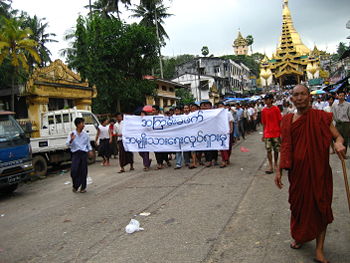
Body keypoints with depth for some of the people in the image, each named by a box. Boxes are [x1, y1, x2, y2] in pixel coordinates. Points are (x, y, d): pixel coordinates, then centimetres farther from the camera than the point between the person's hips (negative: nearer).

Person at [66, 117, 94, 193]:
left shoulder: (85, 134, 8)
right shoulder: (72, 134, 0)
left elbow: (88, 144, 16)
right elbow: (68, 144, -5)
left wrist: (90, 151, 3)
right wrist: (71, 140, -23)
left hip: (84, 153, 2)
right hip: (75, 153, -2)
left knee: (83, 171, 3)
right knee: (74, 171, -9)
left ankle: (83, 187, 16)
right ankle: (75, 186, 13)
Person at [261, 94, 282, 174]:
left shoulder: (276, 109, -5)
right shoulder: (263, 110, 4)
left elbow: (280, 121, -2)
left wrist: (281, 133, -5)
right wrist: (263, 134, 9)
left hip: (276, 133, -2)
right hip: (267, 134, 2)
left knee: (276, 150, 7)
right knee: (268, 150, 0)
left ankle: (276, 164, 26)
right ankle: (271, 166, 7)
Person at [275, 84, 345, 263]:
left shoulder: (321, 117, -4)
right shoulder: (287, 120, 3)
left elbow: (338, 136, -2)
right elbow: (284, 147, 7)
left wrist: (338, 143, -26)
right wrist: (279, 170, 5)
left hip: (319, 169, -2)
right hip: (297, 170, 2)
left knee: (320, 206, 4)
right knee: (299, 203, 14)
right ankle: (300, 236, 39)